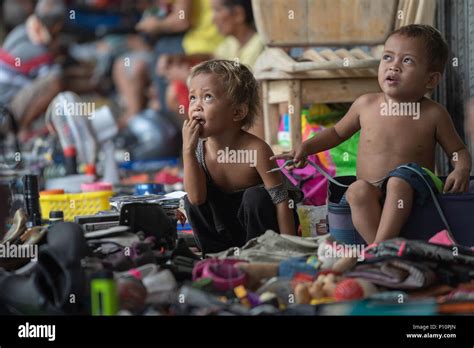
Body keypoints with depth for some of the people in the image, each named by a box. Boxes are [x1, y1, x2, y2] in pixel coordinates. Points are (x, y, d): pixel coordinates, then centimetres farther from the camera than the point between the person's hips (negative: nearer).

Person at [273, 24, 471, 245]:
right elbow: (337, 132, 24)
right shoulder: (365, 105, 5)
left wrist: (461, 170, -11)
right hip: (370, 194, 2)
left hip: (412, 192, -2)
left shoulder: (433, 115, 0)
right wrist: (306, 148, 11)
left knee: (398, 181, -36)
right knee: (358, 191, -33)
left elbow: (458, 151, 11)